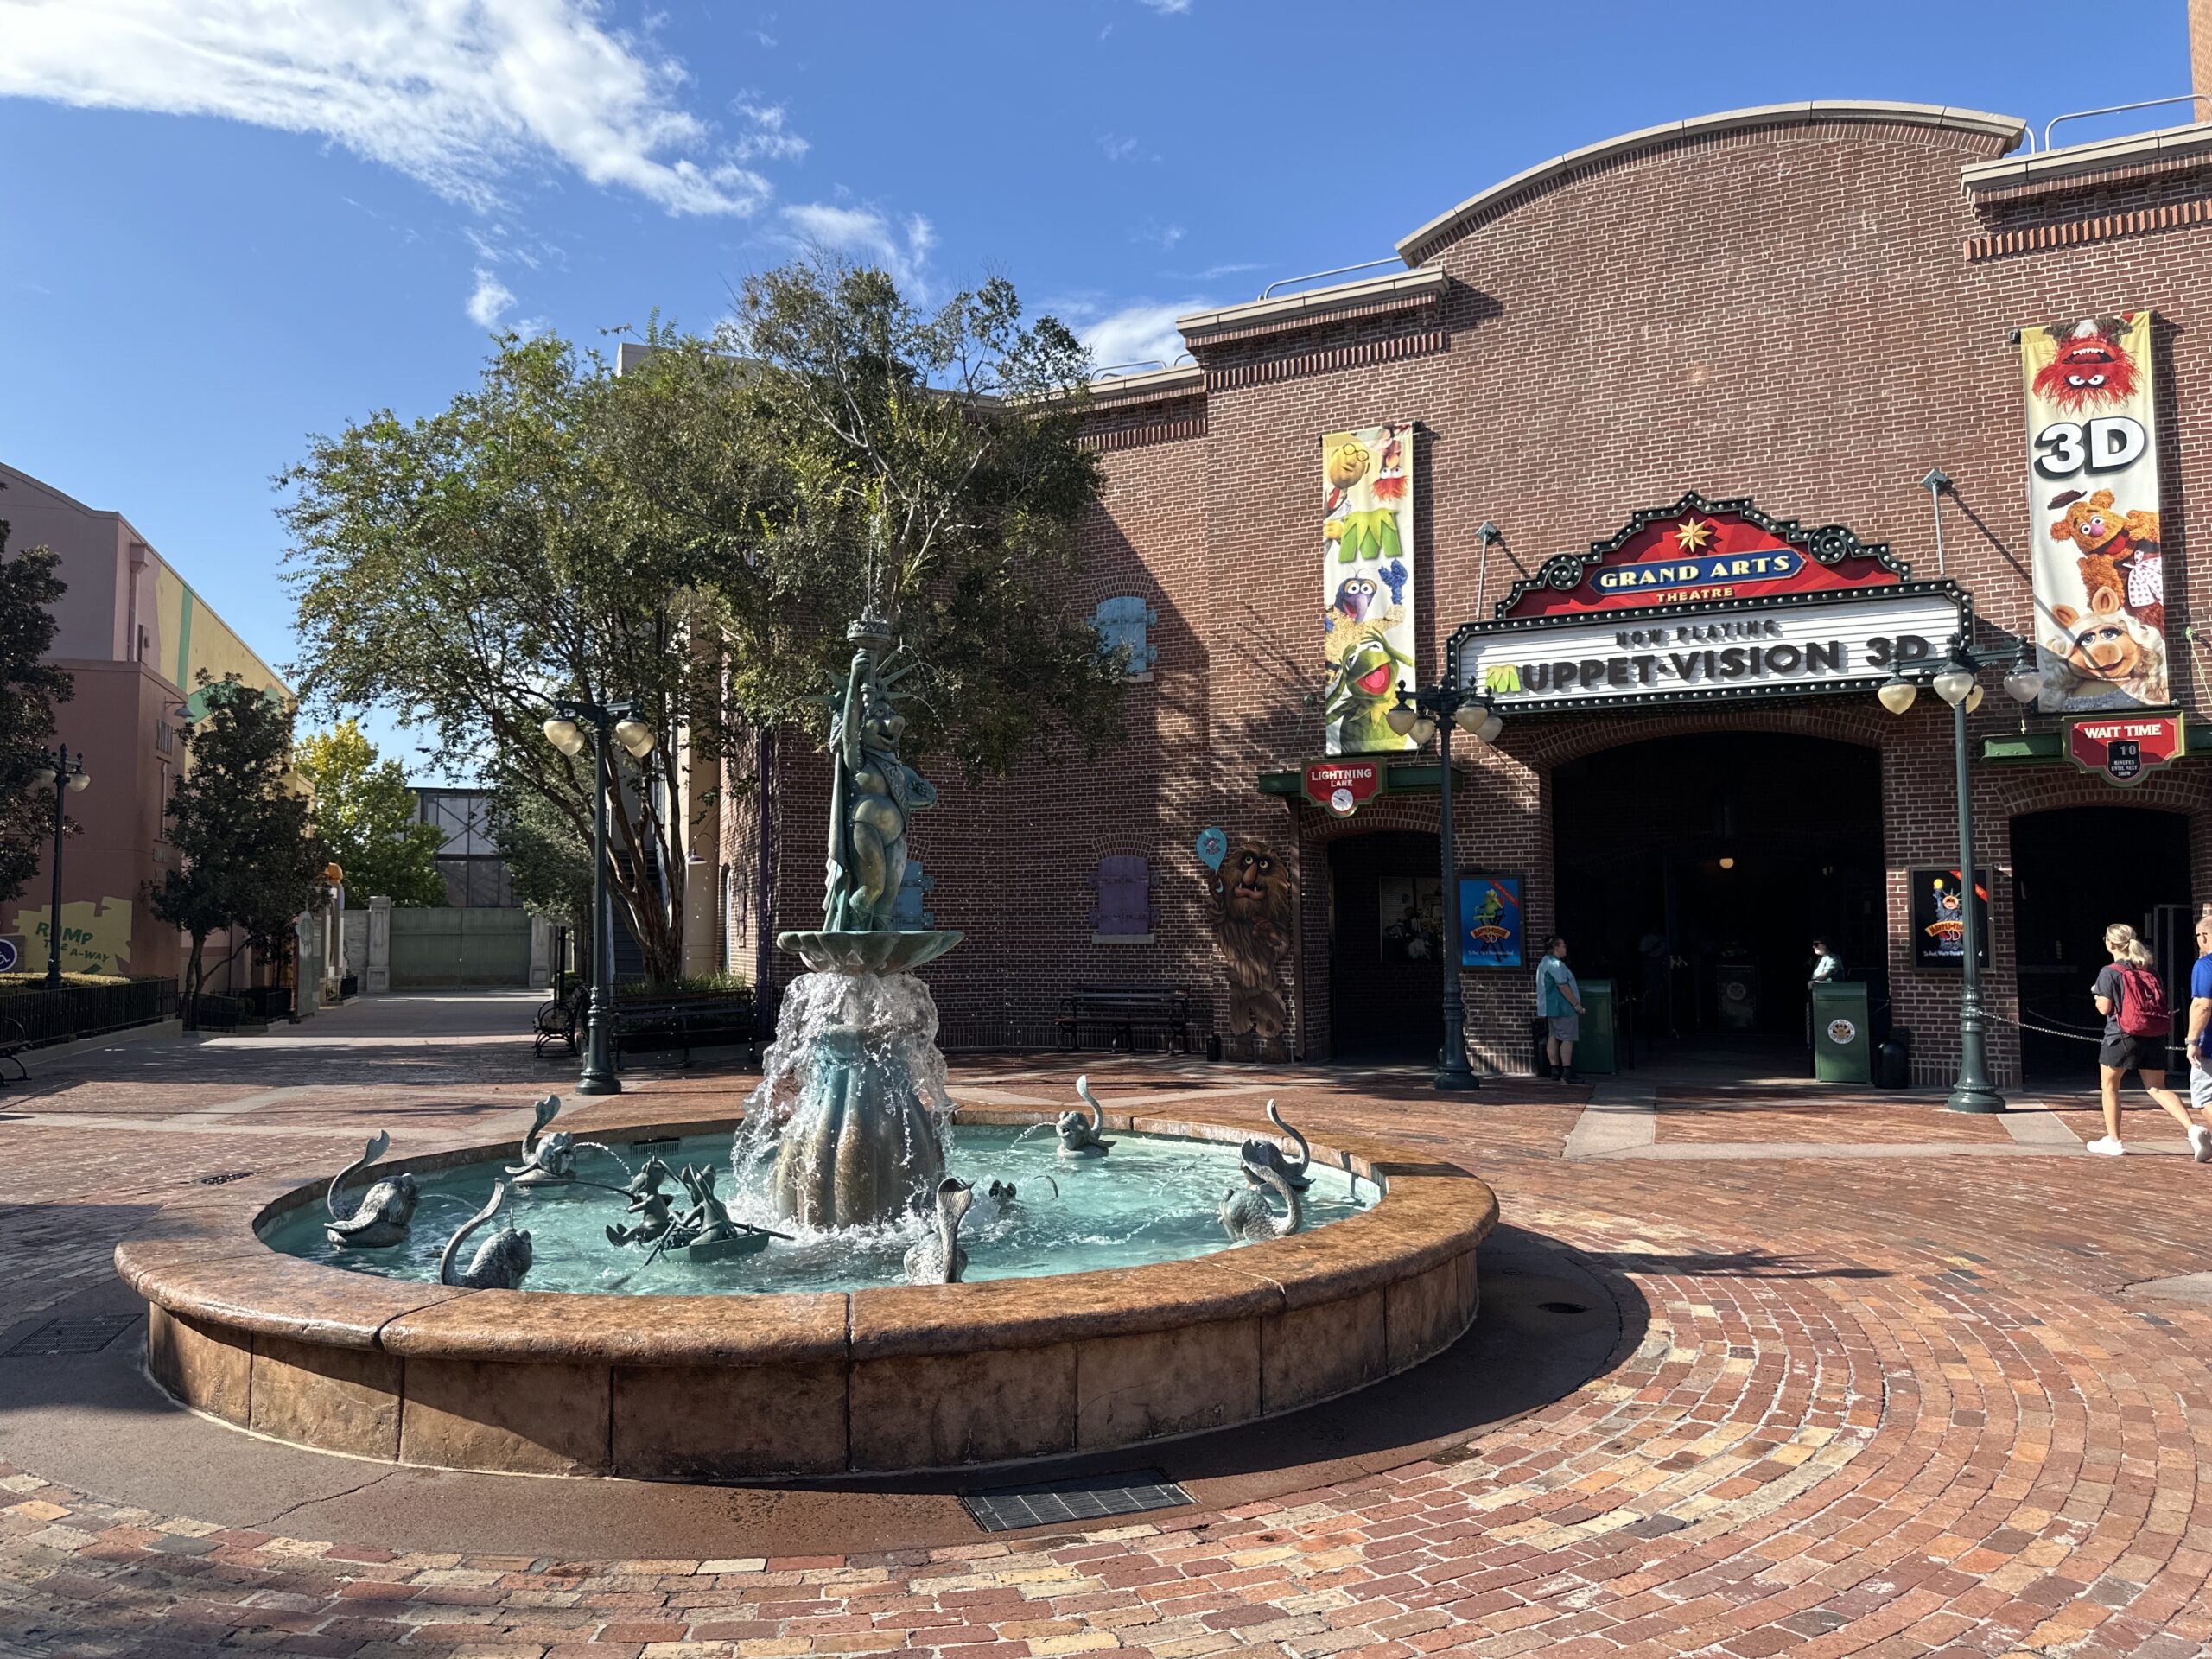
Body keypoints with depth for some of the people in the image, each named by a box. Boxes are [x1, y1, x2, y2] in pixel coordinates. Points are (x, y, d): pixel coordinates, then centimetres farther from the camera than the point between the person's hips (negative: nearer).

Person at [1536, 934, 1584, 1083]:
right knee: (1567, 1039, -7)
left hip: (1550, 1007, 10)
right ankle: (1567, 1073, -9)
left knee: (1553, 1037, 11)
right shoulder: (1556, 964, -19)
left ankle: (1555, 1069, 14)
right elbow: (1563, 987, -23)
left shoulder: (1544, 963, 15)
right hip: (1562, 1007, -10)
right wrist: (1576, 1004, -16)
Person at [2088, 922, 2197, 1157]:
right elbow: (2162, 1003, 11)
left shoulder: (2109, 972, -10)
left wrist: (2097, 997, 8)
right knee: (2157, 1088, 9)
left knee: (2109, 1086, 12)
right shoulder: (2150, 970, 9)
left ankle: (2113, 1140, 14)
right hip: (2154, 1037, 5)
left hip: (2122, 1036, -5)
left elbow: (2104, 1008, -11)